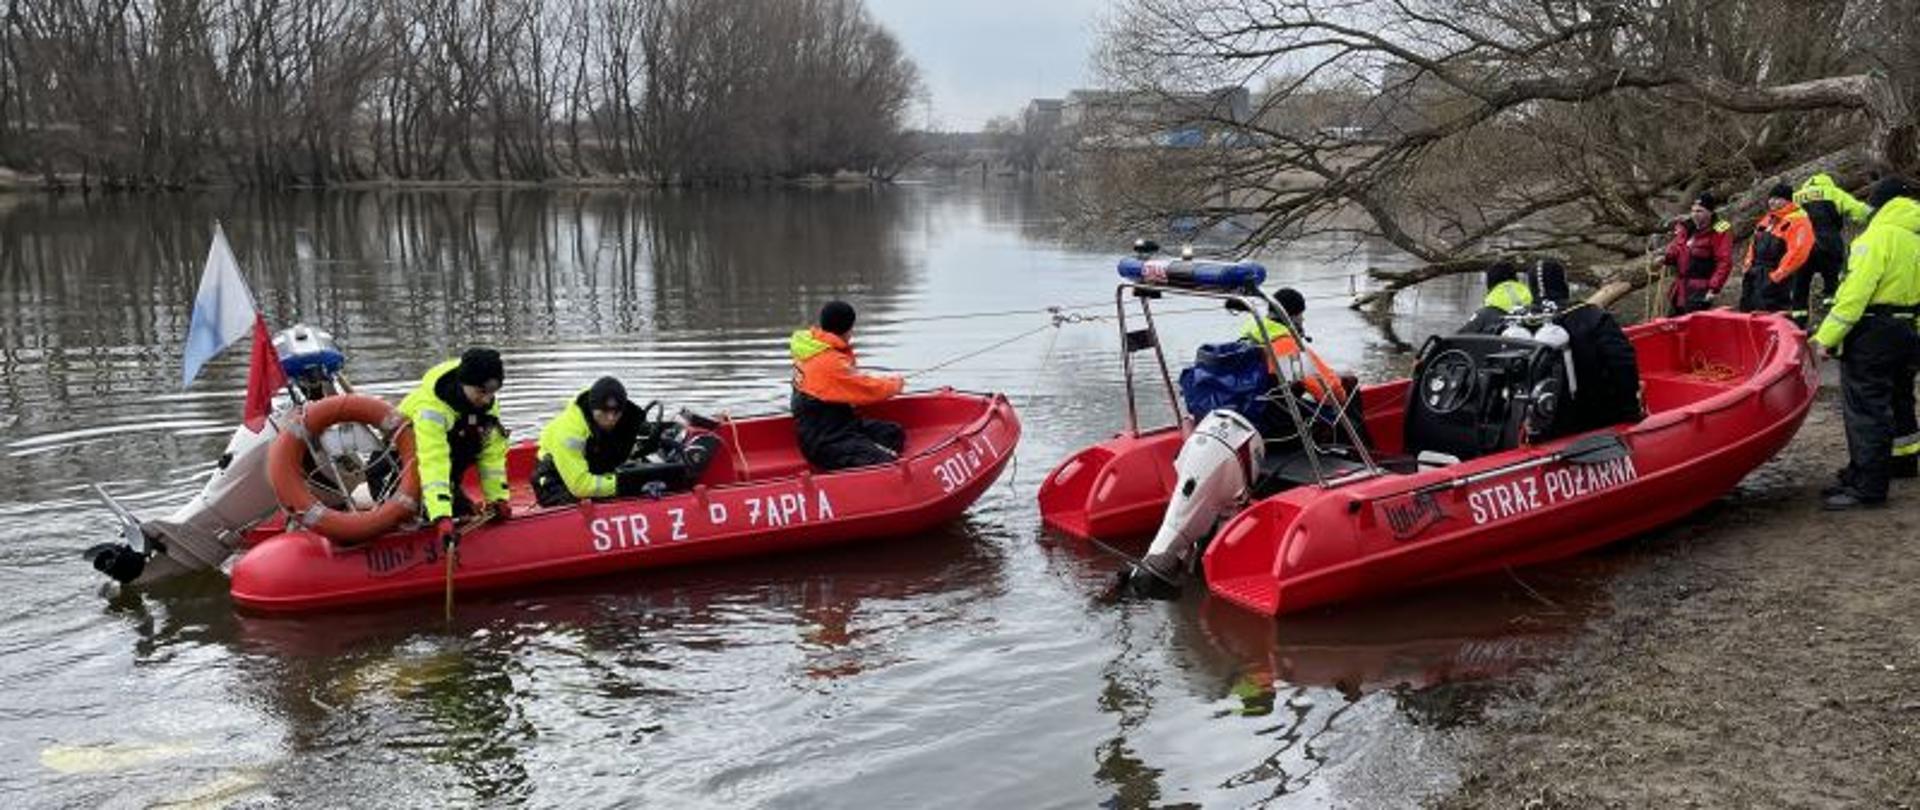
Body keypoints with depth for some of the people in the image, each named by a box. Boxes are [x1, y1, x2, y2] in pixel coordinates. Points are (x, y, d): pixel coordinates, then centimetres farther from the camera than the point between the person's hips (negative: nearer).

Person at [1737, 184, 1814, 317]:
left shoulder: (1798, 221, -11)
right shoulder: (1766, 220, 18)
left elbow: (1797, 252, -22)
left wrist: (1777, 275, -23)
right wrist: (1749, 265, 16)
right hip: (1755, 276, 9)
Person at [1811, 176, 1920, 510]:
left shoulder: (1878, 236, -15)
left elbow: (1855, 292, -22)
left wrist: (1825, 338, -22)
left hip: (1873, 335, -8)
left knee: (1864, 408, -6)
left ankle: (1866, 487, -7)